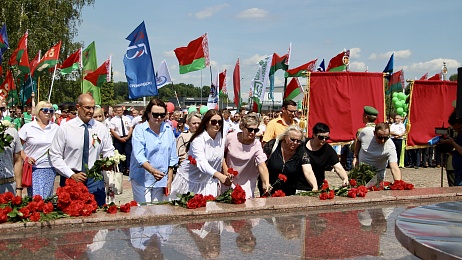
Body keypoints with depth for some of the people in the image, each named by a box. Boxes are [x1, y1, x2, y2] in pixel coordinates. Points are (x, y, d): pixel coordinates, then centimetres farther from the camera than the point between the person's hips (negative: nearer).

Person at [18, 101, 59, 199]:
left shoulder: (56, 128, 6)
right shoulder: (27, 127, 1)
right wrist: (25, 157, -10)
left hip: (50, 168, 2)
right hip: (33, 168, -2)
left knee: (47, 197, 5)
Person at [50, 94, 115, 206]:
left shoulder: (101, 128, 5)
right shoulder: (65, 128, -2)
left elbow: (109, 151, 10)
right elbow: (55, 156, -2)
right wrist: (71, 175, -11)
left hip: (95, 180, 2)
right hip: (71, 179, -2)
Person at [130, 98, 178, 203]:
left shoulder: (168, 129, 3)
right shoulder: (140, 129, -9)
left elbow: (172, 157, 9)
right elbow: (139, 156, -19)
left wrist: (169, 179, 8)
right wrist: (152, 170, -34)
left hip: (161, 179, 4)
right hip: (142, 179, -4)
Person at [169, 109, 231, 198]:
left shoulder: (221, 138, -3)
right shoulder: (198, 140, -21)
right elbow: (202, 163, -34)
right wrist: (219, 175, -47)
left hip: (208, 181, 5)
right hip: (189, 180, -4)